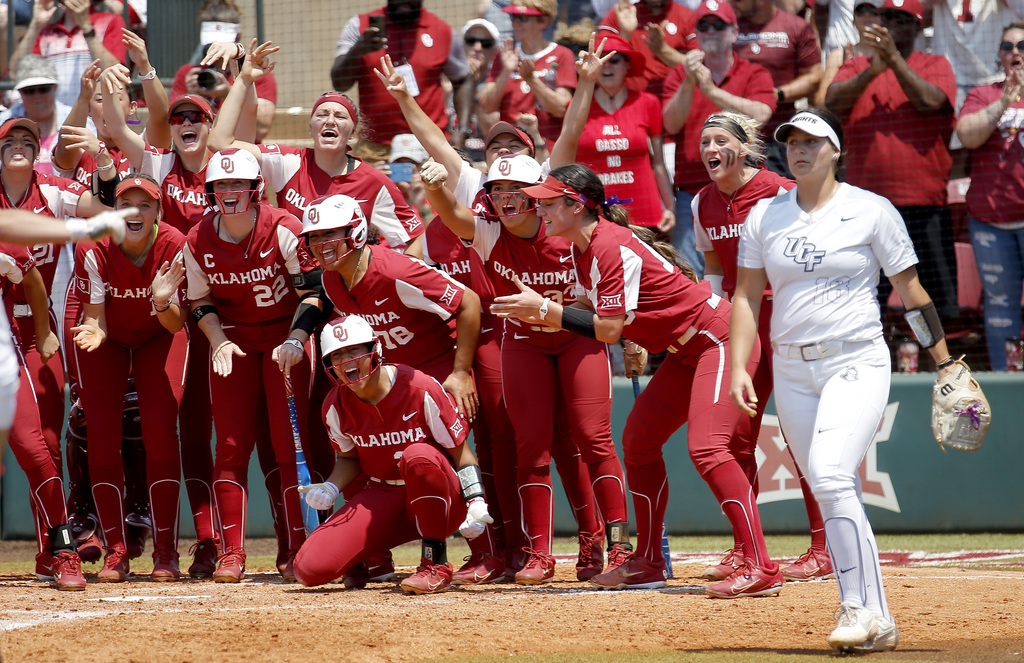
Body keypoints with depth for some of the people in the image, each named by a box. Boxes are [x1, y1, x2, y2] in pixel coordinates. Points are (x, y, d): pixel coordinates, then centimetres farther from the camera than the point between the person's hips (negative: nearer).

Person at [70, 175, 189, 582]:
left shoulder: (175, 247, -25)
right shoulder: (94, 251, -25)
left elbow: (176, 325, -23)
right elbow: (95, 319, -23)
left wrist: (163, 302, -45)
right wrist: (93, 332, -46)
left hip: (159, 336, -1)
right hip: (109, 339, 1)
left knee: (160, 431, -14)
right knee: (102, 436, -8)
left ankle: (165, 551, -6)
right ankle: (115, 551, 0)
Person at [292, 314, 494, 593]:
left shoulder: (421, 389, -17)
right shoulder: (335, 406, -4)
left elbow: (460, 452, -10)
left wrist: (476, 502, -24)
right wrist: (330, 489, -9)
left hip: (437, 497, -4)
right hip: (381, 498, 4)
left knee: (418, 456, -42)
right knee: (309, 568, -18)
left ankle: (435, 565, -25)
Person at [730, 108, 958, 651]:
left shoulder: (871, 211, -2)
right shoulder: (764, 217, 9)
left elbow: (910, 291, 1)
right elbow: (747, 296, 10)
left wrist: (944, 363, 1)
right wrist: (739, 367, -1)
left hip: (857, 364, -5)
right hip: (792, 371, 5)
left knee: (831, 477, -23)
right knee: (833, 499, 3)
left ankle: (862, 608, -20)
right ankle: (876, 622, 9)